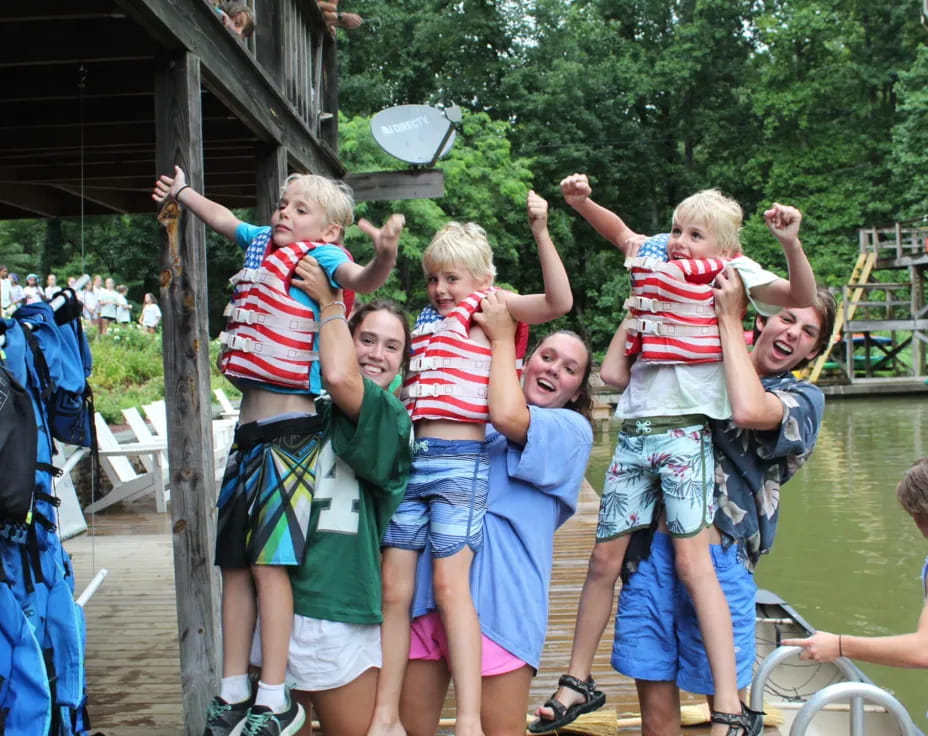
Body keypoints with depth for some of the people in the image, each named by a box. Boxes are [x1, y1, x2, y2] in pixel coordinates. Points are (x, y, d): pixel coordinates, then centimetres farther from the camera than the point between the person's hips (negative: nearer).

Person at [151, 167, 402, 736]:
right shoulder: (263, 241, 12)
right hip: (252, 430, 8)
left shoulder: (322, 256, -9)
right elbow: (223, 218, 33)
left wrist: (385, 257, -51)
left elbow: (361, 279, -30)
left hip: (291, 432, -8)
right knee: (234, 562, 11)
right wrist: (183, 192, 48)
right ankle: (234, 690, 20)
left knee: (268, 561, -11)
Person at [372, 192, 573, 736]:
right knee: (394, 588, 4)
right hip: (415, 459, 7)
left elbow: (560, 303, -15)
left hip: (461, 462, -7)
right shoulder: (428, 321, 19)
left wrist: (541, 232, -21)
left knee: (449, 583, -14)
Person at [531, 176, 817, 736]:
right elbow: (619, 230, 33)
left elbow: (802, 298, -12)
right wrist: (582, 202, 17)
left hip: (685, 429, -6)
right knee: (606, 553, 9)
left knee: (692, 559, -15)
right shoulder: (656, 259, 13)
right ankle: (577, 683, 22)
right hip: (635, 431, 6)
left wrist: (791, 243, -26)